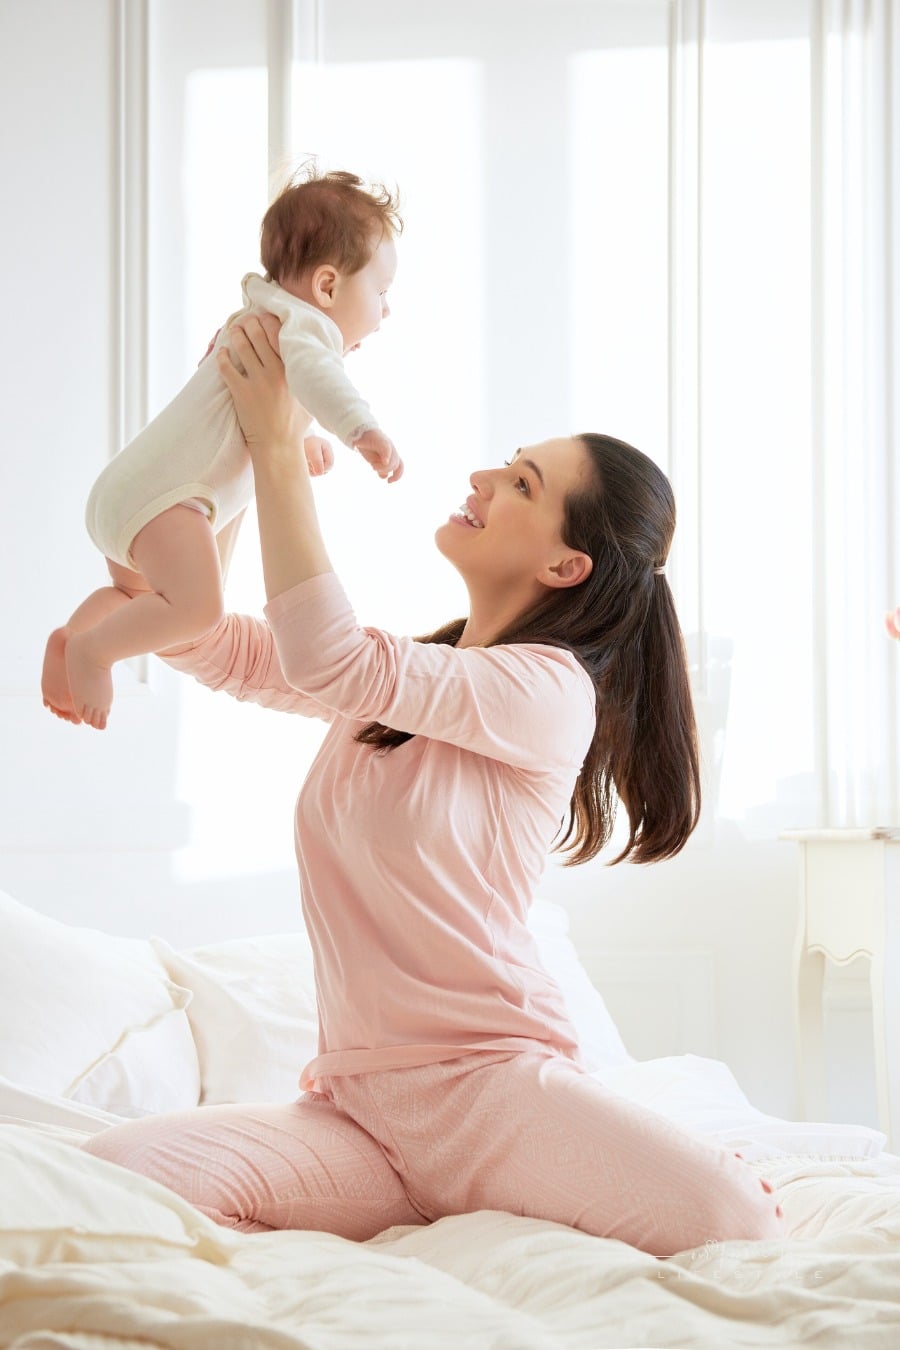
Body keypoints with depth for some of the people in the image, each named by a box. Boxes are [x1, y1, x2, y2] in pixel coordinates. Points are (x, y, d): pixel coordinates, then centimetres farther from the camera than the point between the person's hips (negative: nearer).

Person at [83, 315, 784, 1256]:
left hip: (489, 1081, -6)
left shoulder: (549, 690, -9)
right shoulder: (396, 674, 17)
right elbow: (209, 644, 14)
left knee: (731, 1224, -34)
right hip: (358, 1102, 6)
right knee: (118, 1173, -23)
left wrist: (278, 446, -13)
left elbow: (322, 656, -18)